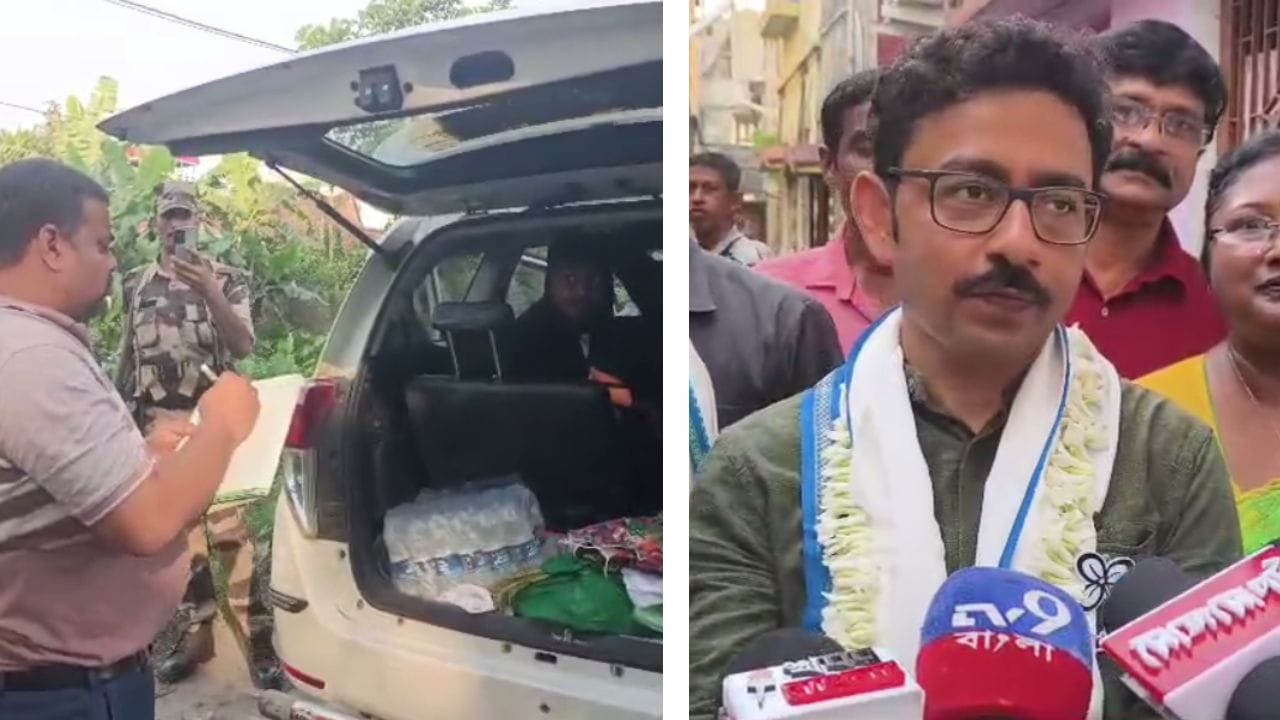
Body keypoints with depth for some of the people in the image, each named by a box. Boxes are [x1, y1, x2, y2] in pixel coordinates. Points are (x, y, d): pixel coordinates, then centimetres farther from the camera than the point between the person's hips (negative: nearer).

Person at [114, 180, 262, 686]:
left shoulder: (226, 280, -1)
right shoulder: (135, 285, 10)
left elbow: (244, 347, -13)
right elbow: (127, 354, 16)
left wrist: (210, 295, -27)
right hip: (157, 427, 4)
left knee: (227, 529, -5)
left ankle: (248, 634, 3)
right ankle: (199, 630, 22)